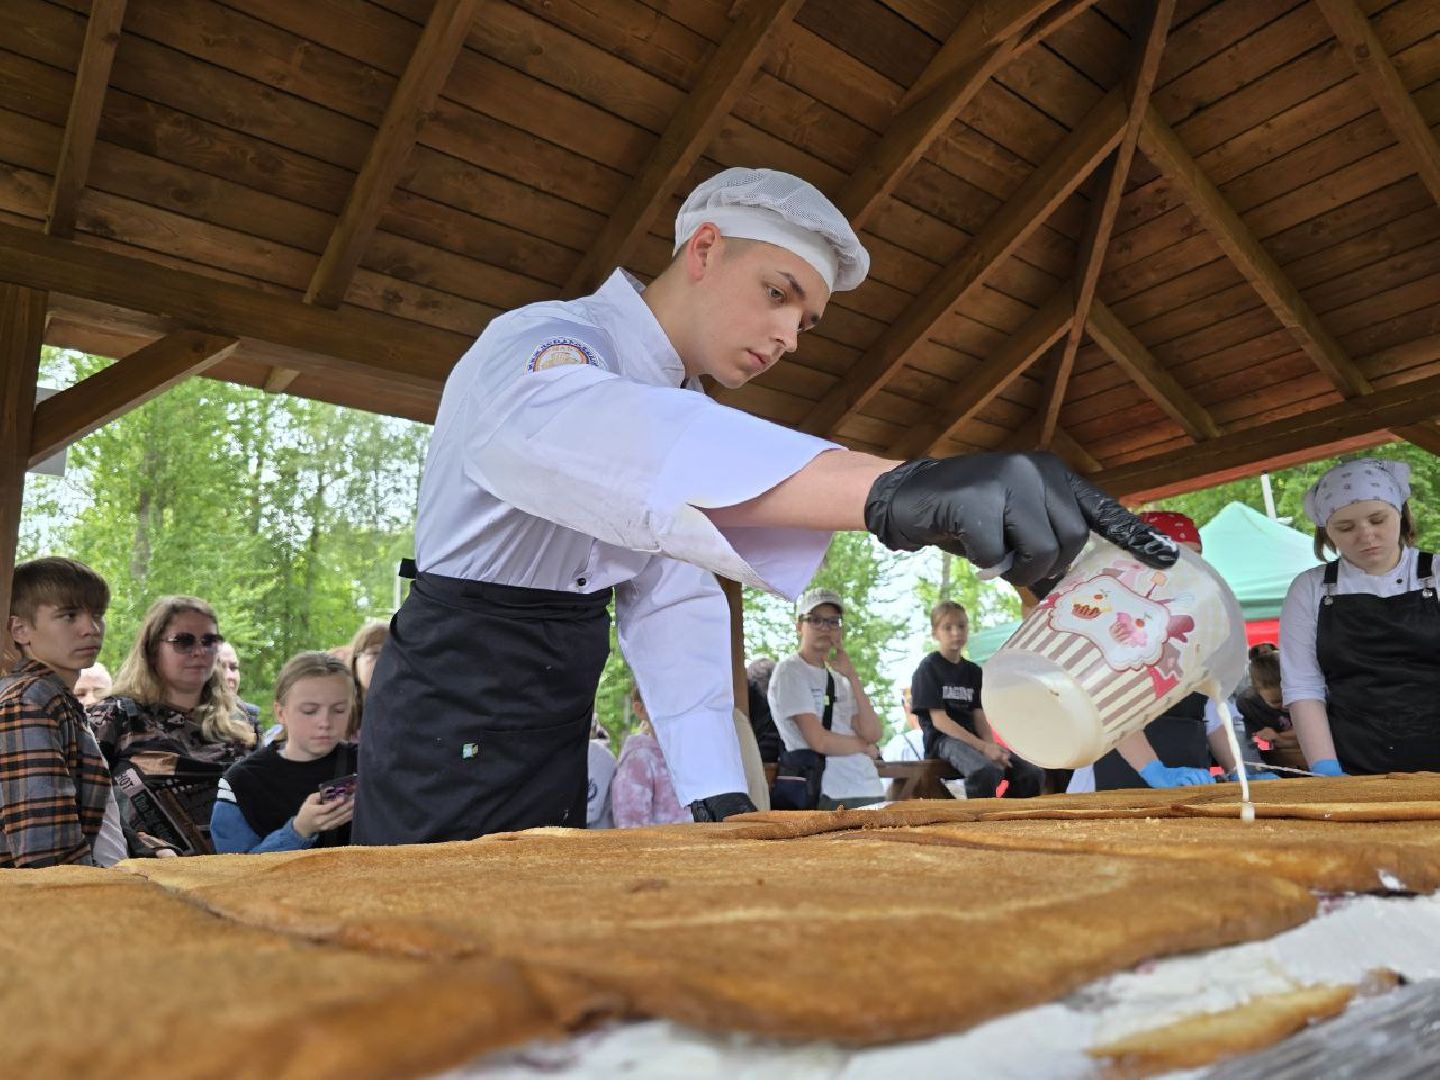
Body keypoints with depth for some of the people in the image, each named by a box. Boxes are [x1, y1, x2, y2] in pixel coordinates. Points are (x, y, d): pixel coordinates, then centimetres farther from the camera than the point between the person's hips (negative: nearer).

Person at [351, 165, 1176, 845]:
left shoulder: (690, 412, 9)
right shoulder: (542, 342, -18)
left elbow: (671, 602, 2)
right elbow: (568, 429, -44)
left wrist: (718, 793, -11)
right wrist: (888, 487, -58)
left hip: (559, 740, 8)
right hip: (451, 732, -7)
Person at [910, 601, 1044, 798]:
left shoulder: (973, 671, 15)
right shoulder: (928, 668, -3)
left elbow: (980, 717, 8)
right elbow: (939, 720, -12)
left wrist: (991, 746, -13)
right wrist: (983, 747, -19)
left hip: (973, 738, 6)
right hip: (943, 740, -6)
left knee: (1033, 774, -11)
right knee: (986, 772, -36)